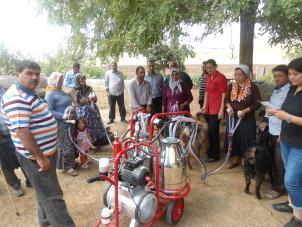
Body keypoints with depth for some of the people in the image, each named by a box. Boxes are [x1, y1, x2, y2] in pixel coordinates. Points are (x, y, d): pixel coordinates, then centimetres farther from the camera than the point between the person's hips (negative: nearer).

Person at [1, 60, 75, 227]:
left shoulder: (27, 94, 11)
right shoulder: (16, 97, -23)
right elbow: (22, 132, -29)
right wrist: (40, 157, -25)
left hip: (45, 151, 11)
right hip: (35, 157, -11)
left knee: (45, 192, 25)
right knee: (52, 196, 1)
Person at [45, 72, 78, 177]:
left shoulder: (63, 92, 13)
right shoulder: (50, 95, -13)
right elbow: (50, 111, -20)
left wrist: (73, 110, 8)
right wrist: (63, 116, -27)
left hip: (69, 122, 9)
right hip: (60, 124, -8)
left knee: (72, 143, 16)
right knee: (66, 145, -2)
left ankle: (71, 162, 31)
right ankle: (67, 167, 11)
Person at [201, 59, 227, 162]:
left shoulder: (221, 77, -9)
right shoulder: (208, 77, 13)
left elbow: (224, 95, -12)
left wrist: (221, 110, -16)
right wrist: (204, 105, 13)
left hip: (217, 109, -7)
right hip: (209, 108, 7)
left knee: (213, 131, -3)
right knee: (210, 131, 12)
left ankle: (215, 155, 11)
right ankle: (211, 151, 28)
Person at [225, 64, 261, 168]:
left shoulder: (253, 87, -11)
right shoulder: (232, 86, 3)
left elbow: (258, 104, -13)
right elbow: (227, 98, 12)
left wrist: (244, 111, -22)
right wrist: (229, 106, -9)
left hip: (247, 119, -4)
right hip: (233, 118, 5)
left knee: (245, 140, 4)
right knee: (233, 138, 12)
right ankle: (235, 159, 28)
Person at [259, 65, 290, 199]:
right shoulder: (276, 90, 11)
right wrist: (266, 121, 11)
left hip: (283, 133, -8)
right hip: (272, 130, 8)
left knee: (280, 162, 4)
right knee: (273, 158, 21)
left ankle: (278, 188, 19)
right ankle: (274, 178, 40)